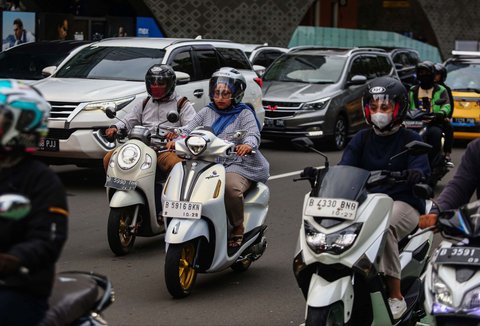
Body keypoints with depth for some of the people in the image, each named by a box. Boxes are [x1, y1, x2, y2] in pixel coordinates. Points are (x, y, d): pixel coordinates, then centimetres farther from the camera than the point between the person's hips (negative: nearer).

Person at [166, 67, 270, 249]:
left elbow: (253, 134, -11)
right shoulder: (207, 112, 18)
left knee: (230, 186, -36)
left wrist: (248, 144, -36)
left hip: (238, 166, -5)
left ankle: (238, 228, -14)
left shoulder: (244, 114, 5)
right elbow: (189, 129, 8)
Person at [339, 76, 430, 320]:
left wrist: (415, 175, -37)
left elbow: (420, 168, -12)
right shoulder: (361, 139, 17)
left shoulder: (410, 139, 5)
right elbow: (345, 168, 4)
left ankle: (396, 297, -33)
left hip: (402, 202, -4)